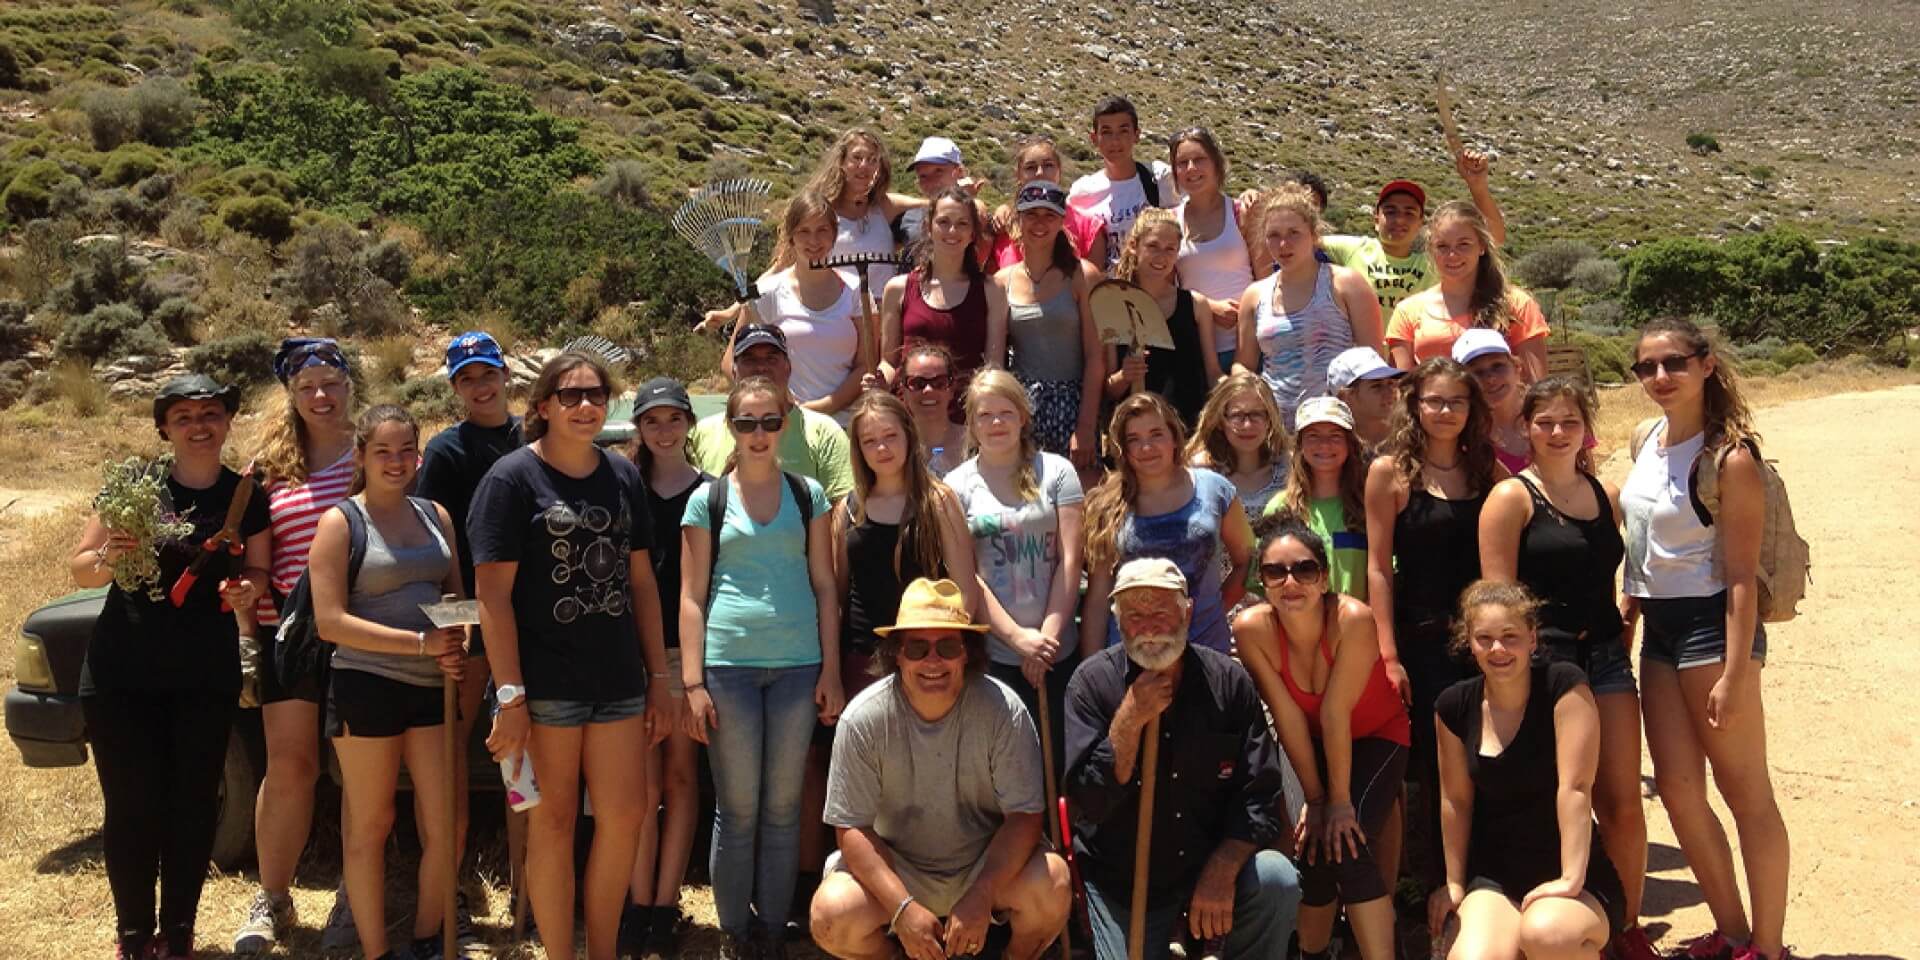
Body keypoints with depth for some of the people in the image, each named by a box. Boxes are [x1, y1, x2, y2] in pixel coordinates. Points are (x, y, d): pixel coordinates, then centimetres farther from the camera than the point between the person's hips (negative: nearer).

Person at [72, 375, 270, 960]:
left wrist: (246, 588, -13)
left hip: (207, 676, 2)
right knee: (131, 808, 1)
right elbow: (79, 570, 0)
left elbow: (258, 571, 9)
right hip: (122, 675, -1)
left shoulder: (246, 495, 2)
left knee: (194, 806, 6)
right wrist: (107, 558, -22)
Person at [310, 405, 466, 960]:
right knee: (370, 826, 7)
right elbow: (330, 622, -11)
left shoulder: (435, 516, 11)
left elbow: (458, 597, 17)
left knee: (444, 825, 5)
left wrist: (456, 652, -5)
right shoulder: (341, 522, -4)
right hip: (367, 686, -4)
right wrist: (422, 643, -18)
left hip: (433, 686, 5)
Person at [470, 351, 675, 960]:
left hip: (619, 681, 5)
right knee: (553, 821, 5)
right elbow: (493, 593, -10)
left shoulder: (623, 476, 8)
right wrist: (510, 696, -15)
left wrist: (659, 678, 9)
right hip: (546, 683, -4)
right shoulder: (512, 477, -6)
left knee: (625, 817, 6)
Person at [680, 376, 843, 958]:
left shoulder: (808, 495, 9)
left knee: (783, 807, 6)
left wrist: (831, 671, 3)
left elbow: (824, 586, 9)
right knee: (737, 809, 4)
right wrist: (693, 683, -4)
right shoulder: (708, 499, 5)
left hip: (798, 666, 1)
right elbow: (692, 596, 3)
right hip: (729, 665, -1)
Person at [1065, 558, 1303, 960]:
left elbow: (1260, 794, -7)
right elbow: (1087, 802, -15)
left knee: (1277, 880, -23)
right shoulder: (1093, 682, -10)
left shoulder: (1227, 681, -6)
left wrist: (1222, 870, -20)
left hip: (1213, 863, 1)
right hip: (1120, 881, -1)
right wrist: (1130, 719, -24)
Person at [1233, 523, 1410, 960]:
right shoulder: (1251, 629, -25)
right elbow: (1288, 717, -19)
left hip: (1378, 735, -2)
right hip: (1313, 746, 2)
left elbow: (1336, 712, -28)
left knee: (1349, 848, -19)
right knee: (1316, 851, -7)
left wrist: (1341, 800, -20)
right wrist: (1315, 799, -12)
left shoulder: (1353, 619, -33)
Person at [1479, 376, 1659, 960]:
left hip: (1607, 655, 5)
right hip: (1544, 660, -5)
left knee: (1623, 802, 4)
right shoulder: (1512, 497, -4)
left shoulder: (1607, 495, 12)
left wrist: (1623, 634, 10)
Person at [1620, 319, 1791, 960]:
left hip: (1710, 625, -8)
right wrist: (1628, 604, 18)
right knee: (1677, 789, 10)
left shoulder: (1730, 457, -15)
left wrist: (1734, 674, -19)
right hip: (1659, 627, 8)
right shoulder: (1646, 439, 7)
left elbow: (1742, 574, -17)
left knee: (1745, 791, 3)